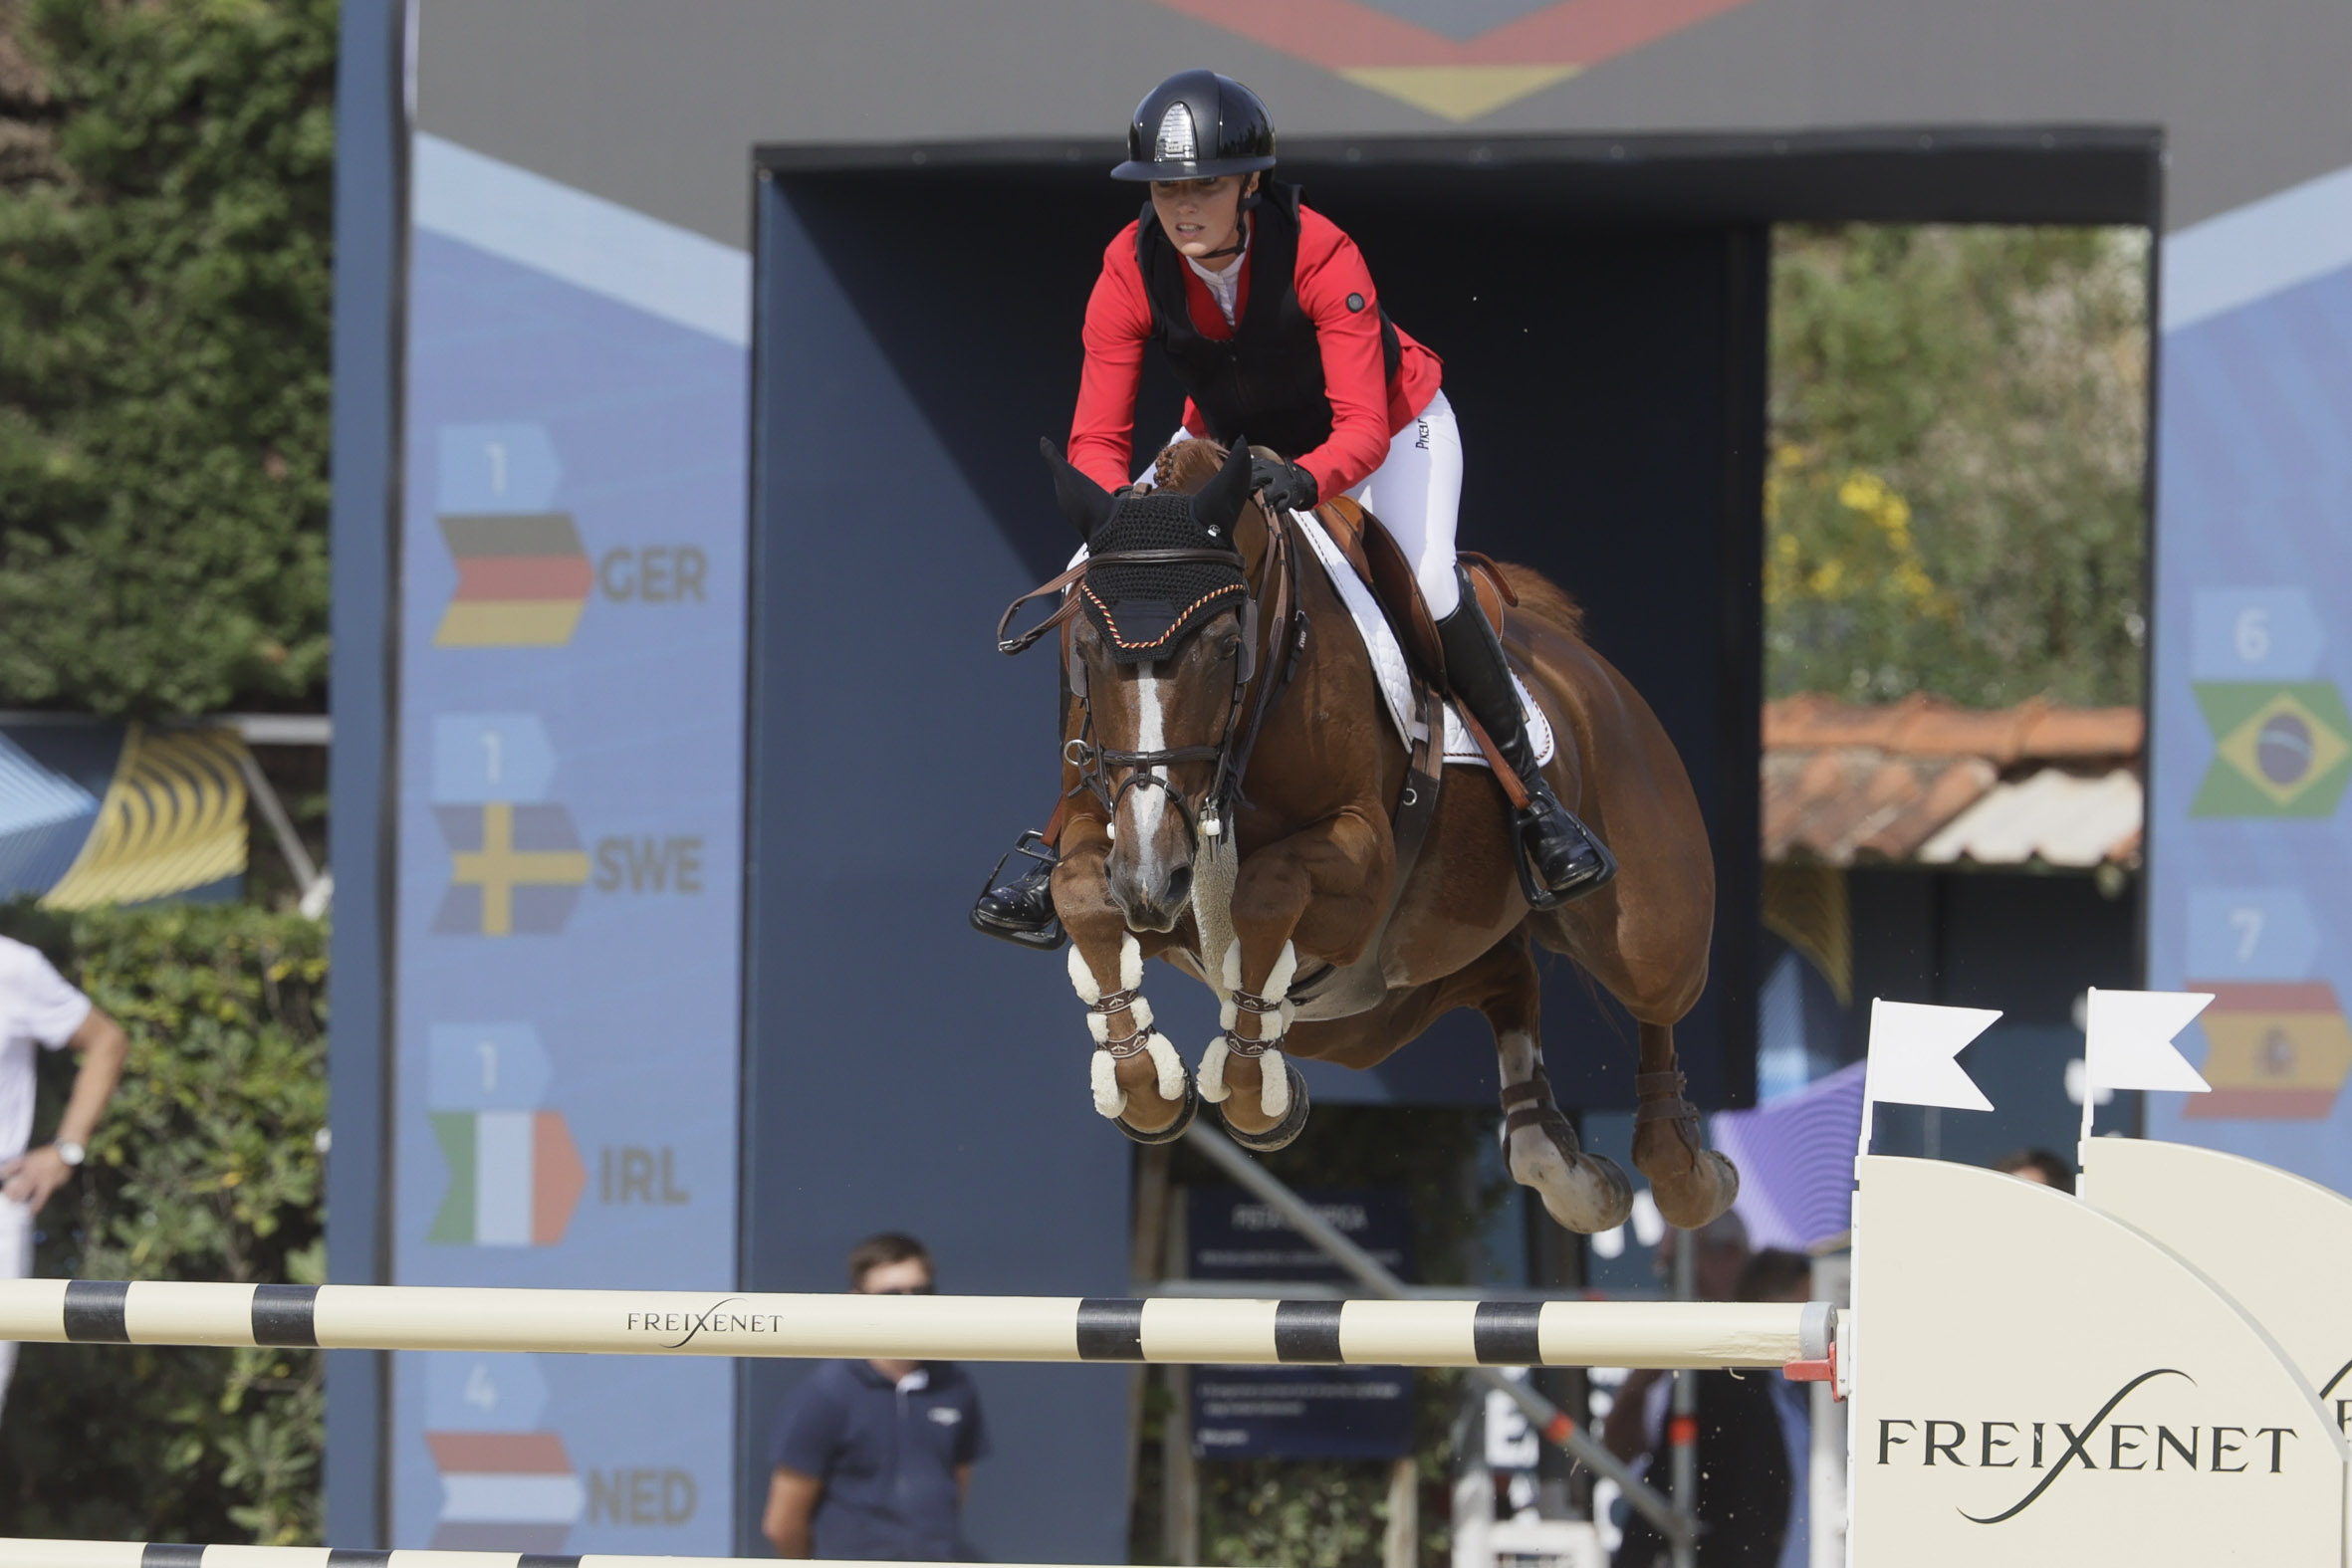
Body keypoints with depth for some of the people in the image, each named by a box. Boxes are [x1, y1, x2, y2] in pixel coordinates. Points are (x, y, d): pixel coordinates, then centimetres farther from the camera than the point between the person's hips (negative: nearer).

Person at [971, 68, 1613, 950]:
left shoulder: (1320, 255, -35)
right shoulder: (1131, 271, -26)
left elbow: (1363, 432, -38)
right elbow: (1096, 438, -24)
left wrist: (1303, 479, -60)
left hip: (1388, 430, -3)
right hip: (1230, 441, 3)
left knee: (1427, 583, -29)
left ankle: (1533, 800, -12)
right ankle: (1051, 849, -3)